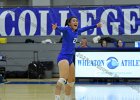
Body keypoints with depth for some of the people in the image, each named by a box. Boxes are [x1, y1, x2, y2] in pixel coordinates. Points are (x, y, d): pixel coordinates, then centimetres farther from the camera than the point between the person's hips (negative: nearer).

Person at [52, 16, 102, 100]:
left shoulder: (77, 31, 15)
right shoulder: (66, 29, -7)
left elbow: (85, 28, 33)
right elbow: (61, 29, -29)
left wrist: (96, 26, 45)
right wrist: (56, 27, -52)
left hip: (70, 58, 9)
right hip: (63, 57, -9)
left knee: (71, 81, 18)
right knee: (63, 78, -27)